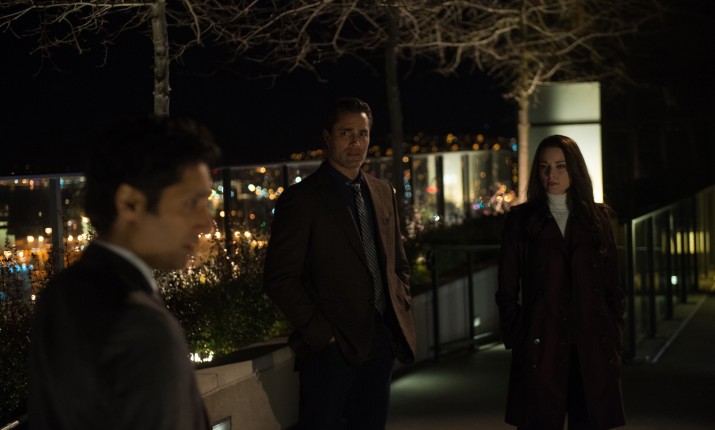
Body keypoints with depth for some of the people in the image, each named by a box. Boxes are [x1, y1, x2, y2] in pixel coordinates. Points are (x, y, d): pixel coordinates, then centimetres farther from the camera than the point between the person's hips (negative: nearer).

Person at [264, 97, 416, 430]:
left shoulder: (382, 193, 13)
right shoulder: (301, 199, -7)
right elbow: (280, 279, -11)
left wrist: (401, 310, 7)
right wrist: (321, 333, -14)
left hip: (381, 340, 6)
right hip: (331, 345, -6)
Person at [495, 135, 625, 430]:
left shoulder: (598, 217, 10)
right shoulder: (521, 219, 5)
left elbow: (612, 286, 11)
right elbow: (507, 291, 4)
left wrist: (614, 340, 4)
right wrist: (515, 340, -3)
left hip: (593, 348, 2)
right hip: (541, 347, -2)